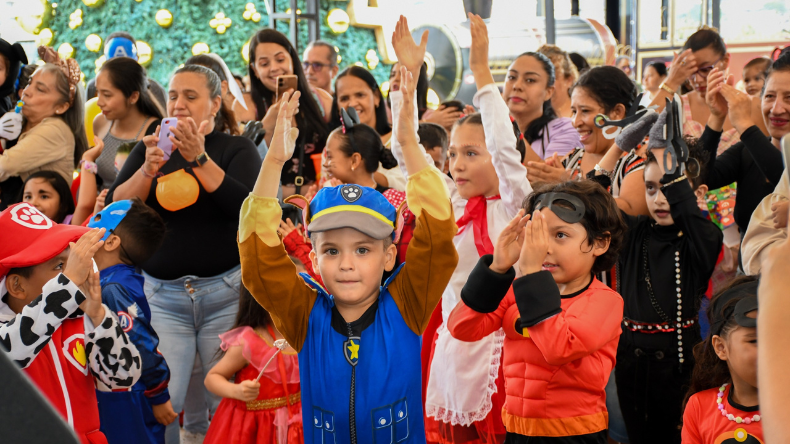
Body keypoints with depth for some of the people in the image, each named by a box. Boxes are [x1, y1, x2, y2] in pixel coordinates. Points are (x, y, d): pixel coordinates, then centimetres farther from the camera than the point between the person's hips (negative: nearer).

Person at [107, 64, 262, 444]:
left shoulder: (236, 149, 6)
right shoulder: (149, 149, 13)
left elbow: (249, 205, -13)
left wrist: (199, 158, -20)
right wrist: (149, 168, -16)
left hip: (225, 293, -2)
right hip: (162, 294, 2)